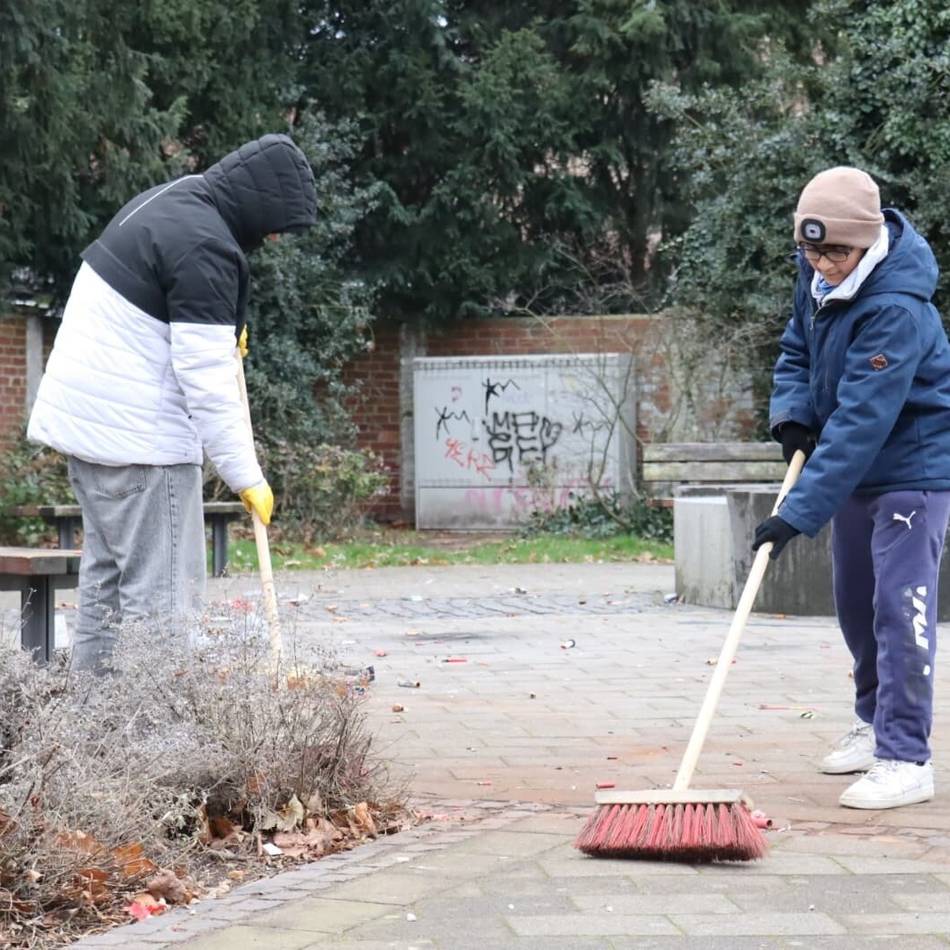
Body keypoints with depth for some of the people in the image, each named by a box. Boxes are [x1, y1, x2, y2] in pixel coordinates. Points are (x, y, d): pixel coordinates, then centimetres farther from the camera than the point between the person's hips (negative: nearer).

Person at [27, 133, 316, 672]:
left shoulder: (171, 200, 12)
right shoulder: (205, 247, -19)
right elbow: (206, 380, -20)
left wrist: (223, 327, 14)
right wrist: (247, 476, -14)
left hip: (84, 419, 10)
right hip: (137, 437, -10)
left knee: (108, 578, 14)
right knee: (162, 596, -8)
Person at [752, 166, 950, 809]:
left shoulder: (896, 310, -32)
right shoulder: (819, 278, -6)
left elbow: (861, 422, -35)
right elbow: (798, 349, 13)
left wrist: (800, 513, -37)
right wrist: (792, 414, -8)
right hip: (853, 468, 9)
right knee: (856, 605, 17)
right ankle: (877, 724, 34)